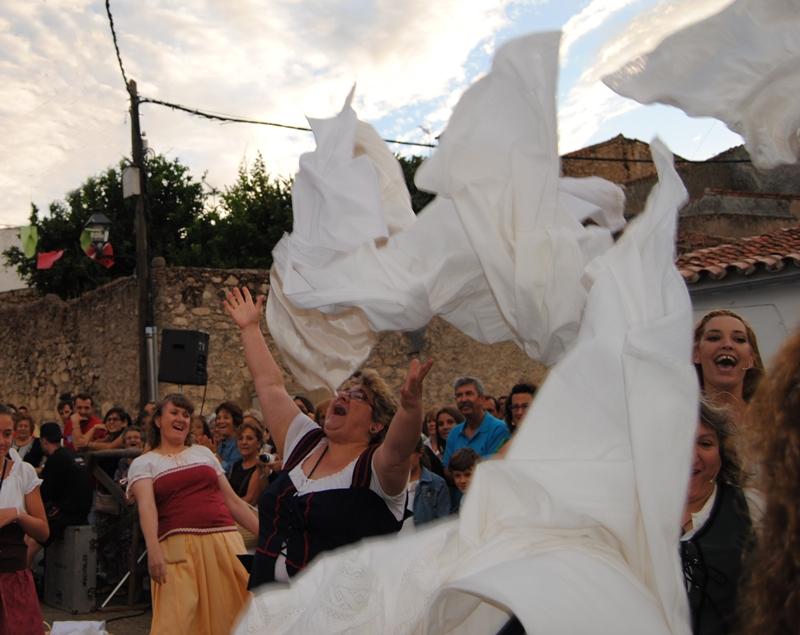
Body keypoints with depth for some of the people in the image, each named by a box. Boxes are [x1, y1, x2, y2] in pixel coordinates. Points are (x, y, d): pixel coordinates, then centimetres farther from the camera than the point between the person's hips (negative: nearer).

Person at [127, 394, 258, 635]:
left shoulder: (203, 452, 21)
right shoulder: (143, 463, 10)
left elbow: (232, 500, 20)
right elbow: (146, 505, -8)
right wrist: (153, 550, -24)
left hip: (225, 540, 3)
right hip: (178, 547, -3)